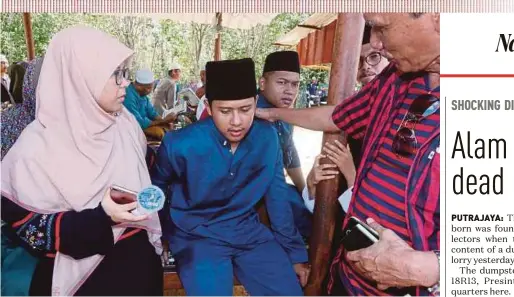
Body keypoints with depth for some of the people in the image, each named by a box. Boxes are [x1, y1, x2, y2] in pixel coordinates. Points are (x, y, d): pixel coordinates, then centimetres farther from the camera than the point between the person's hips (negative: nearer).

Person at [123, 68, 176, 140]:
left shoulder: (142, 93, 0)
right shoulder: (129, 97, -28)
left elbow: (151, 112, 7)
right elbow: (140, 123, -28)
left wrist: (164, 120, -13)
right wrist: (163, 121, -22)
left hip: (141, 122, 9)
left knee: (168, 126, -1)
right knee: (159, 132, -26)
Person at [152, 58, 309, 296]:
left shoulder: (267, 137, -10)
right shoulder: (180, 145, -18)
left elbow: (277, 196, 2)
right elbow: (155, 189, 3)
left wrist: (294, 251, 8)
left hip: (248, 230, 3)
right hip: (197, 235, -2)